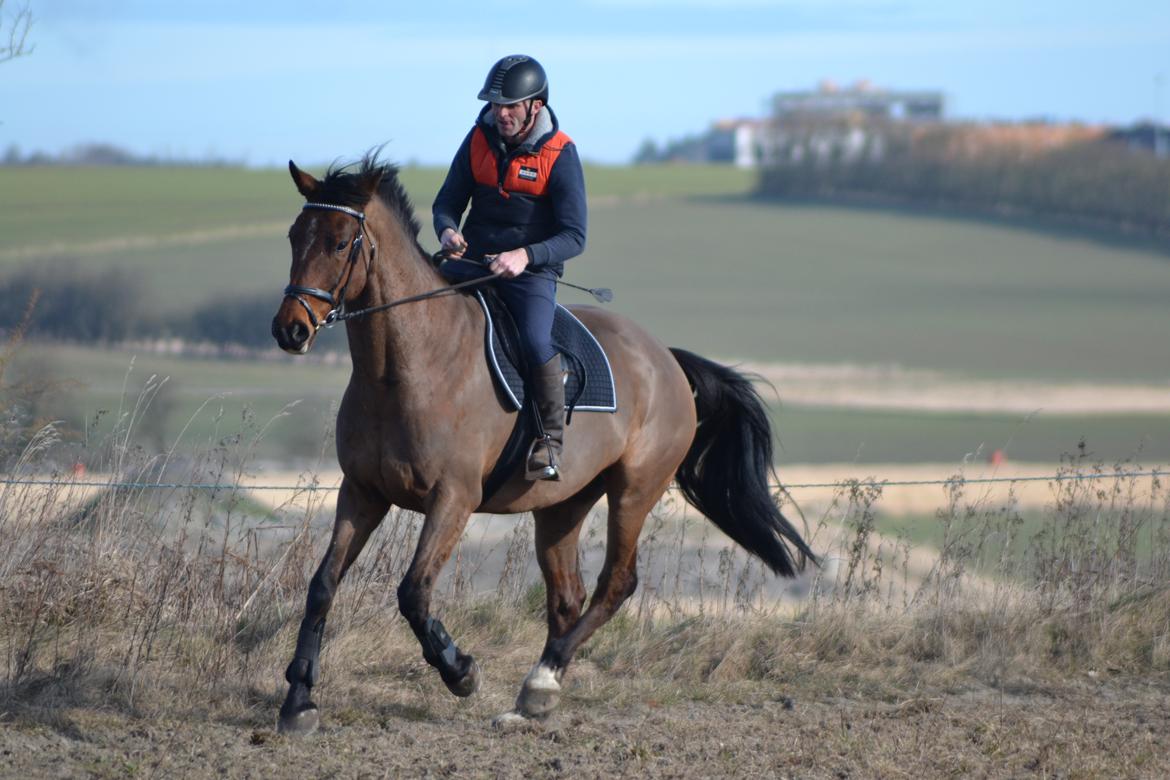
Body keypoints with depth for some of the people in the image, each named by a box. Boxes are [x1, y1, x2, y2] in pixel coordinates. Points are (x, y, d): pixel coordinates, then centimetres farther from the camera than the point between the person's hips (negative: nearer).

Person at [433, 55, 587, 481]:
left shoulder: (560, 154, -11)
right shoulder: (479, 140, 1)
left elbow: (573, 237, -14)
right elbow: (447, 202, 8)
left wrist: (525, 256, -31)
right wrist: (447, 230, -16)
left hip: (532, 269, -5)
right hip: (472, 258, 5)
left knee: (535, 342, -30)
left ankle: (551, 440, -13)